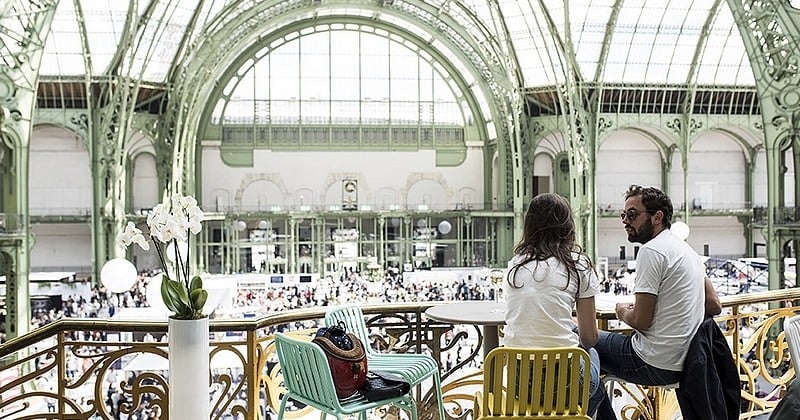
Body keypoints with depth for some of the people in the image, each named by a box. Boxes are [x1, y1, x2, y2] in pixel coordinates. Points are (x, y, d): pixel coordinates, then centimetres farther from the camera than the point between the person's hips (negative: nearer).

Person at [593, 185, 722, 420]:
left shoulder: (652, 251, -16)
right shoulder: (687, 249, 13)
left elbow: (641, 321, -18)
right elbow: (714, 306, 17)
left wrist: (623, 312, 2)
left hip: (655, 365, -10)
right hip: (682, 361, 10)